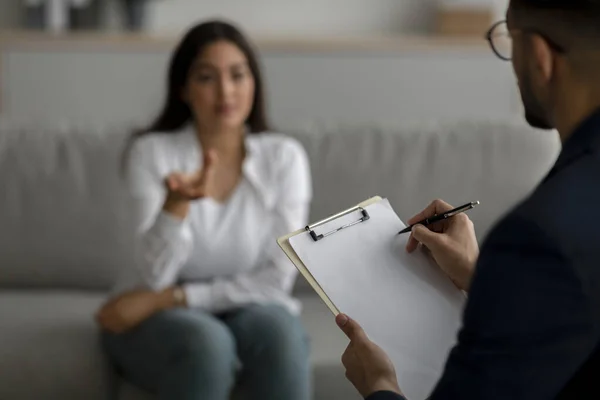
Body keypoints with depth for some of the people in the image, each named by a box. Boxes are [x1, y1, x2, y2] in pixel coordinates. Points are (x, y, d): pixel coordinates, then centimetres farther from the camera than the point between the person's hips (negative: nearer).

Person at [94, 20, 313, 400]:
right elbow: (155, 275, -16)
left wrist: (173, 296, -15)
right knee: (206, 341, -35)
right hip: (159, 320, -1)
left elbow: (276, 279, -8)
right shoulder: (152, 153, -8)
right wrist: (177, 203, -35)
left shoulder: (284, 157, -4)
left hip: (247, 309, 2)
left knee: (279, 330, -32)